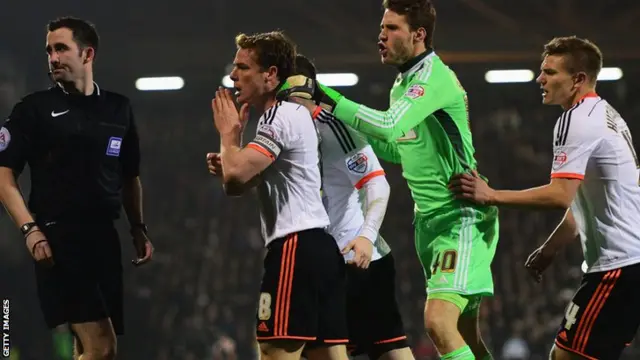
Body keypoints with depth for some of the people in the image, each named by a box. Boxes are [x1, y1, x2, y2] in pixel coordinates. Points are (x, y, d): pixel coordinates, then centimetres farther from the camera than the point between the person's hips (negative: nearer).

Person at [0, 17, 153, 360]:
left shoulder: (119, 109, 13)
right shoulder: (34, 108, -1)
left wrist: (138, 229, 14)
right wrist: (30, 229, -15)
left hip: (104, 238, 6)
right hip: (58, 240, -6)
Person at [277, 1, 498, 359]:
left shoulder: (435, 76, -17)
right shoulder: (403, 82, 13)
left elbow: (389, 126, -32)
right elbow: (398, 148, 26)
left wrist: (327, 99, -30)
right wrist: (345, 127, 15)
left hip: (463, 218, -10)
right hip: (430, 219, 10)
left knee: (439, 322, -22)